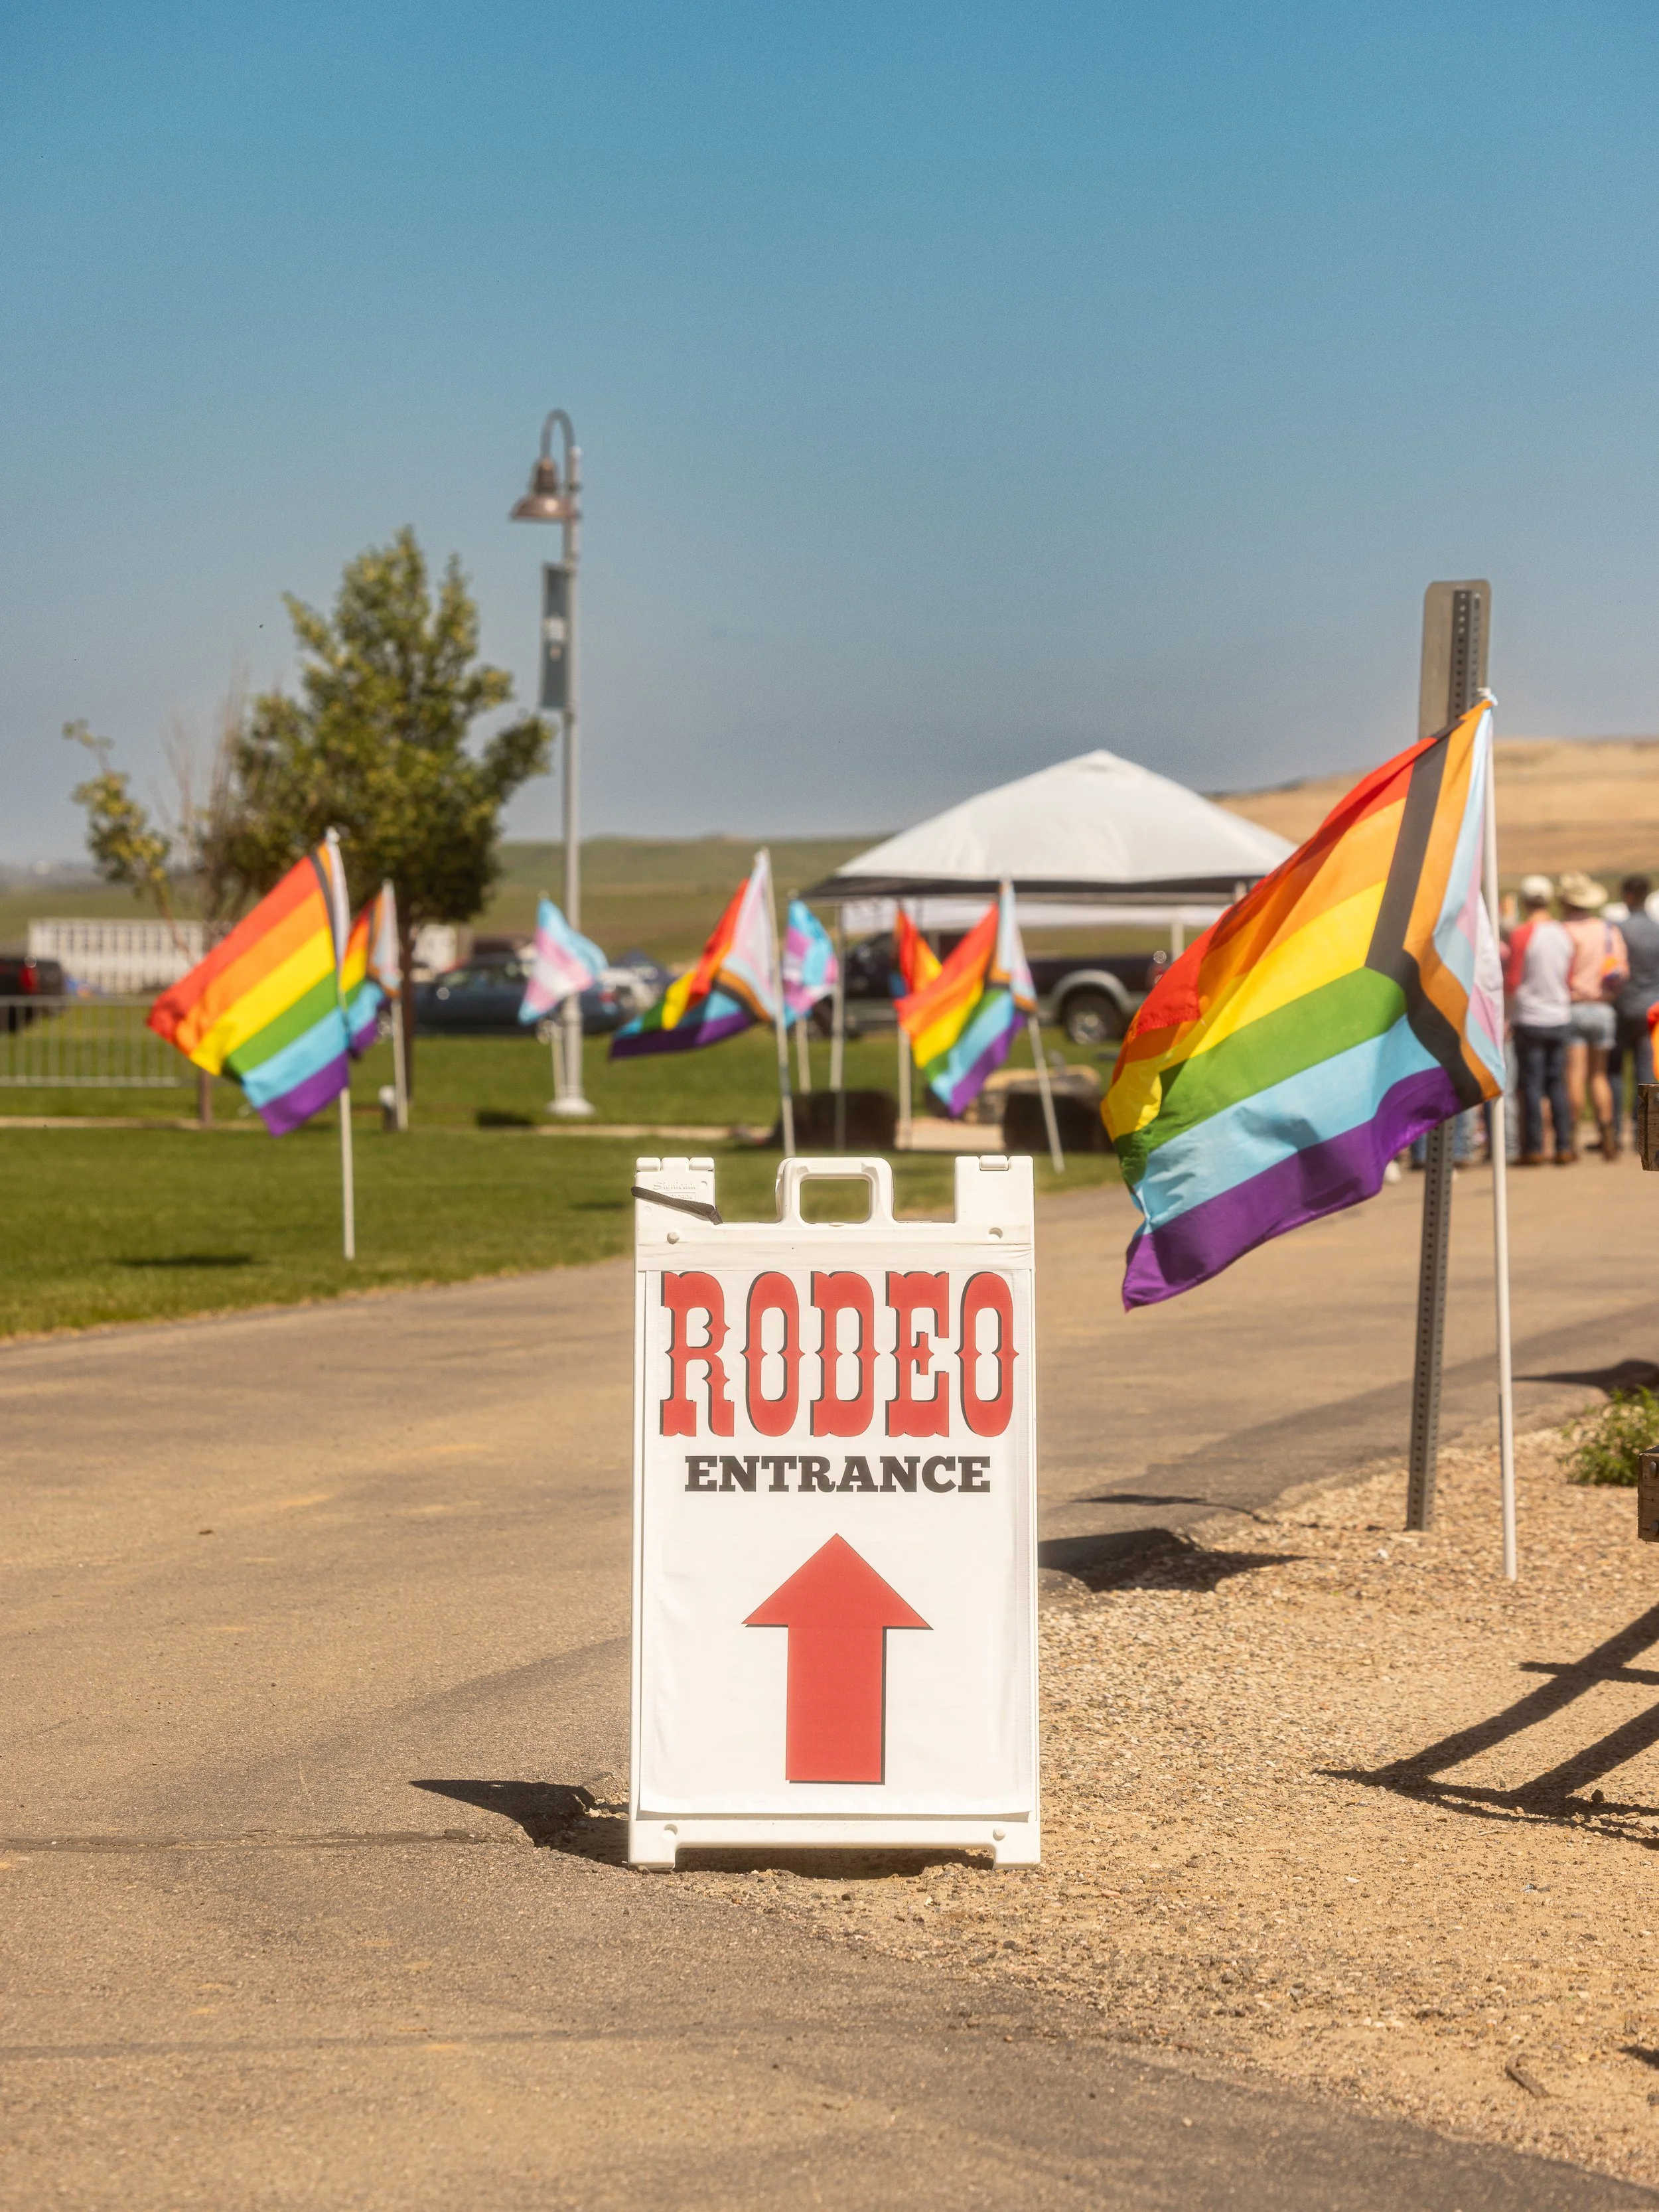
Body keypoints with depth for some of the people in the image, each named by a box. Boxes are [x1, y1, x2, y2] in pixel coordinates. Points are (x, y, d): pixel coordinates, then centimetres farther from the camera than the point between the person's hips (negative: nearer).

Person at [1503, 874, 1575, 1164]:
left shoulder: (1522, 935, -12)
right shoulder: (1563, 935, 4)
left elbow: (1511, 985, -12)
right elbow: (1570, 978, 12)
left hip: (1530, 1020, -5)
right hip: (1560, 1018, 5)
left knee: (1532, 1086, 0)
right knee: (1557, 1085, 9)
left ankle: (1534, 1148, 0)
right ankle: (1564, 1148, 8)